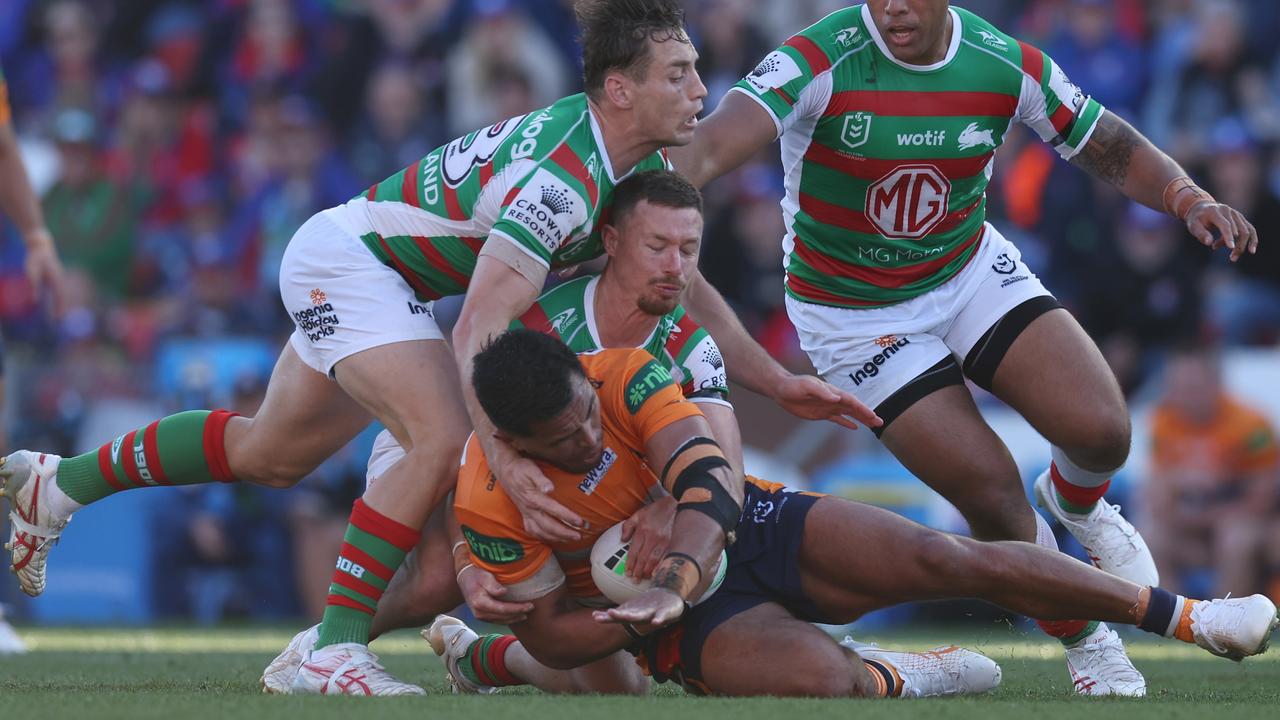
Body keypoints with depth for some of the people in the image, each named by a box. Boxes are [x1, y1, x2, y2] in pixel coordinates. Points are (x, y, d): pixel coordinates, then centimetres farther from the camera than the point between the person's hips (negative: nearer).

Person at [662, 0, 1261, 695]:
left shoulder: (1006, 64, -14)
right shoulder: (821, 62, -27)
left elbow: (1114, 150, -1)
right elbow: (712, 145, -41)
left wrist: (1188, 198, -20)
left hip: (973, 272, 3)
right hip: (853, 316, -3)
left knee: (1101, 431, -15)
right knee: (991, 491, -12)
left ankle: (1075, 501, 24)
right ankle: (1084, 644, 15)